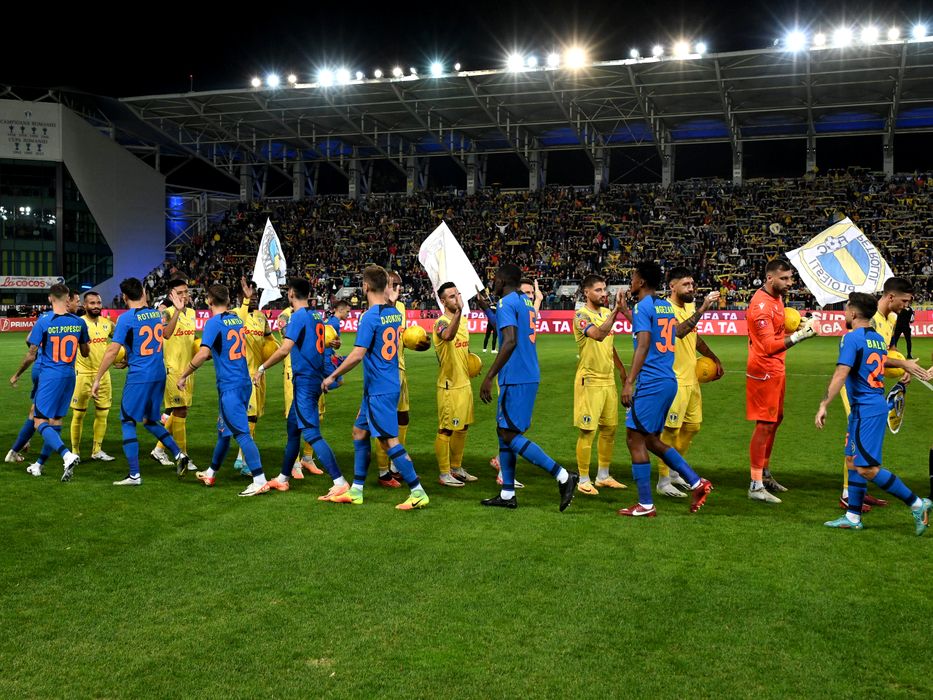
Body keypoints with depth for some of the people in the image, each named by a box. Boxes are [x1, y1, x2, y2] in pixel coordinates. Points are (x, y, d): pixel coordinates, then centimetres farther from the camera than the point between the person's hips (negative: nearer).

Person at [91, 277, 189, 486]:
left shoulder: (126, 318, -11)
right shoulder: (156, 313, 8)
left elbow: (112, 351, -13)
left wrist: (97, 379, -8)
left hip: (139, 377, -6)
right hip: (159, 375, 6)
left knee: (127, 422, 4)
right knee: (150, 420, 21)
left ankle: (134, 475, 1)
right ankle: (178, 453, 7)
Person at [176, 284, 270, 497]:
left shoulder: (214, 322, -12)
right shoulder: (237, 319, 11)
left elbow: (203, 353, -23)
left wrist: (183, 375, -14)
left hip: (229, 386, -8)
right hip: (244, 383, 8)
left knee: (242, 433, -8)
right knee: (224, 430, 19)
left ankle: (260, 481, -11)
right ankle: (210, 474, 34)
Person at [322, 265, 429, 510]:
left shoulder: (370, 317, -18)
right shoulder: (395, 313, 8)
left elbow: (358, 354, -22)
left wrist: (332, 376, -12)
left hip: (379, 389, -9)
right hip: (392, 384, 9)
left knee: (389, 441, -6)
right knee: (359, 432, 17)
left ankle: (418, 493, -3)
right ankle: (356, 492, 23)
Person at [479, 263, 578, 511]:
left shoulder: (507, 303, -11)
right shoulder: (527, 303, 17)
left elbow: (510, 341, -23)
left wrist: (489, 377, -22)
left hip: (515, 379, -10)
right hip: (530, 377, 10)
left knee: (510, 435, -7)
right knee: (504, 431, 13)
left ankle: (563, 477, -11)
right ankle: (507, 494, 16)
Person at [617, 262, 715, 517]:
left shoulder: (642, 307, -10)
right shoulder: (666, 306, 15)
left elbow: (643, 346, -19)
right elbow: (679, 331, 32)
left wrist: (629, 382, -22)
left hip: (651, 383, -9)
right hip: (669, 382, 9)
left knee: (635, 439, -2)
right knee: (650, 440, 17)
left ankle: (645, 505, 1)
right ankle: (696, 483, 15)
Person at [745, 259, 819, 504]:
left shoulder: (777, 297, 9)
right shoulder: (761, 305, -22)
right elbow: (769, 346, -29)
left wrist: (798, 325, 8)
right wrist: (799, 336, -37)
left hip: (776, 369, 10)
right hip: (763, 371, -10)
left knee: (775, 421, 17)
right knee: (765, 425, -7)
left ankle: (765, 474, 31)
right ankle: (756, 486, -1)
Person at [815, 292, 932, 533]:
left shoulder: (852, 338, -13)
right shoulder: (878, 338, 12)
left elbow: (840, 375, -20)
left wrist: (823, 406, -20)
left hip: (866, 409, -10)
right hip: (876, 404, 10)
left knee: (867, 468, -8)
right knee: (853, 461, 13)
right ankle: (853, 517, 16)